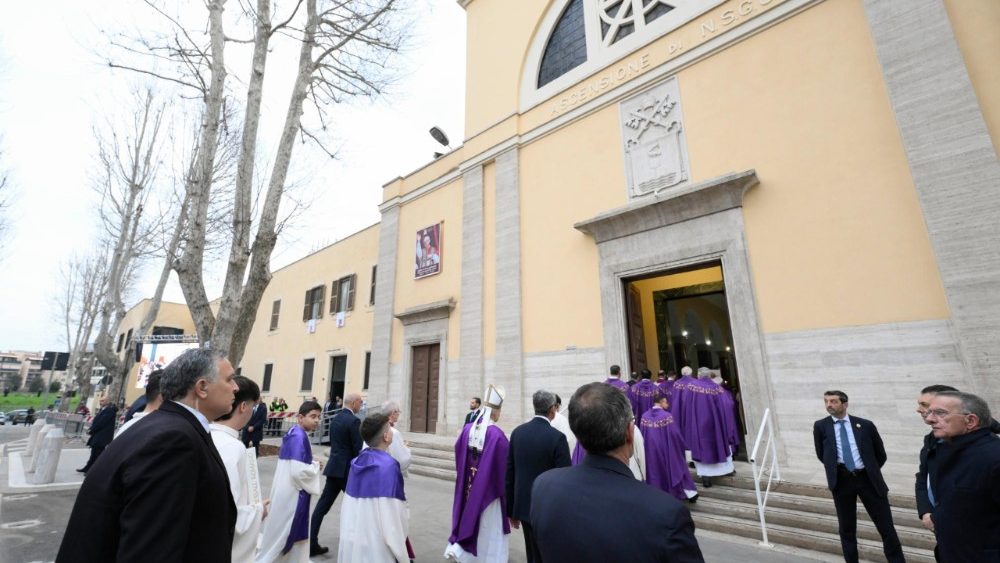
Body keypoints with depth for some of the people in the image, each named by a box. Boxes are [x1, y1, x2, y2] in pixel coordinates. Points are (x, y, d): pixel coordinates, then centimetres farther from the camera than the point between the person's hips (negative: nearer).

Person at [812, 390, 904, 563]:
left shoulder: (865, 425, 0)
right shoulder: (821, 426, -2)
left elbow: (880, 454, 12)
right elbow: (821, 455, 9)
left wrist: (870, 471, 13)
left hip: (868, 479, 0)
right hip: (842, 481, 0)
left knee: (886, 526, 9)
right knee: (846, 528, 12)